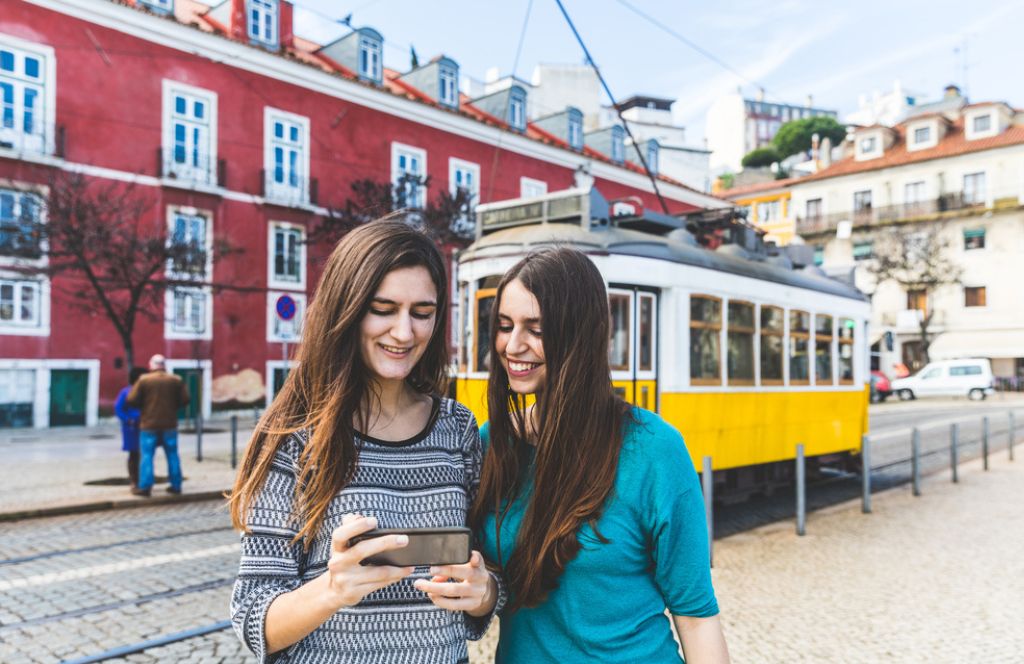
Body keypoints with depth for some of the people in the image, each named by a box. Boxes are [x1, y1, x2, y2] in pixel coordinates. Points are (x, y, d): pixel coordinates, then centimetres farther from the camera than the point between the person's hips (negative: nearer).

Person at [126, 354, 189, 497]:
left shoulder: (144, 380, -6)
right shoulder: (176, 380, 0)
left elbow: (131, 401, -8)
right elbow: (184, 401, -1)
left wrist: (143, 405, 11)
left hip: (149, 425, -2)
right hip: (170, 425, 2)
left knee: (146, 455, 3)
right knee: (172, 455, 10)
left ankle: (145, 486, 1)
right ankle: (176, 485, 14)